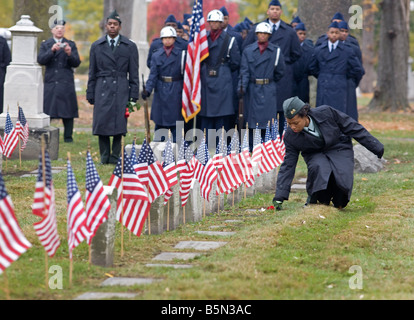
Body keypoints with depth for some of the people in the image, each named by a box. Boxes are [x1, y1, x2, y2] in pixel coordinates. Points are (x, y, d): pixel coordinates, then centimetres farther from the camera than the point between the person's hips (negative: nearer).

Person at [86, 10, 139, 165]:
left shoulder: (130, 47, 7)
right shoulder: (96, 46, 12)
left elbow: (133, 74, 7)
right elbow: (92, 73, 13)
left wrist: (134, 95, 1)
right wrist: (90, 94, 7)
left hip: (121, 90, -1)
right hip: (102, 89, 1)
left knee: (119, 123, -4)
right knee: (101, 121, -4)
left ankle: (115, 156, 4)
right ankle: (104, 156, 6)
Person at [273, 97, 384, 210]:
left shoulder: (326, 113, -22)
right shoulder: (290, 136, -14)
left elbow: (352, 127, -10)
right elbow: (288, 165, -6)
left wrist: (375, 146, -4)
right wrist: (279, 197, -11)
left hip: (339, 150, -1)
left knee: (344, 184, -25)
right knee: (318, 168, -36)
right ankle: (315, 197, -8)